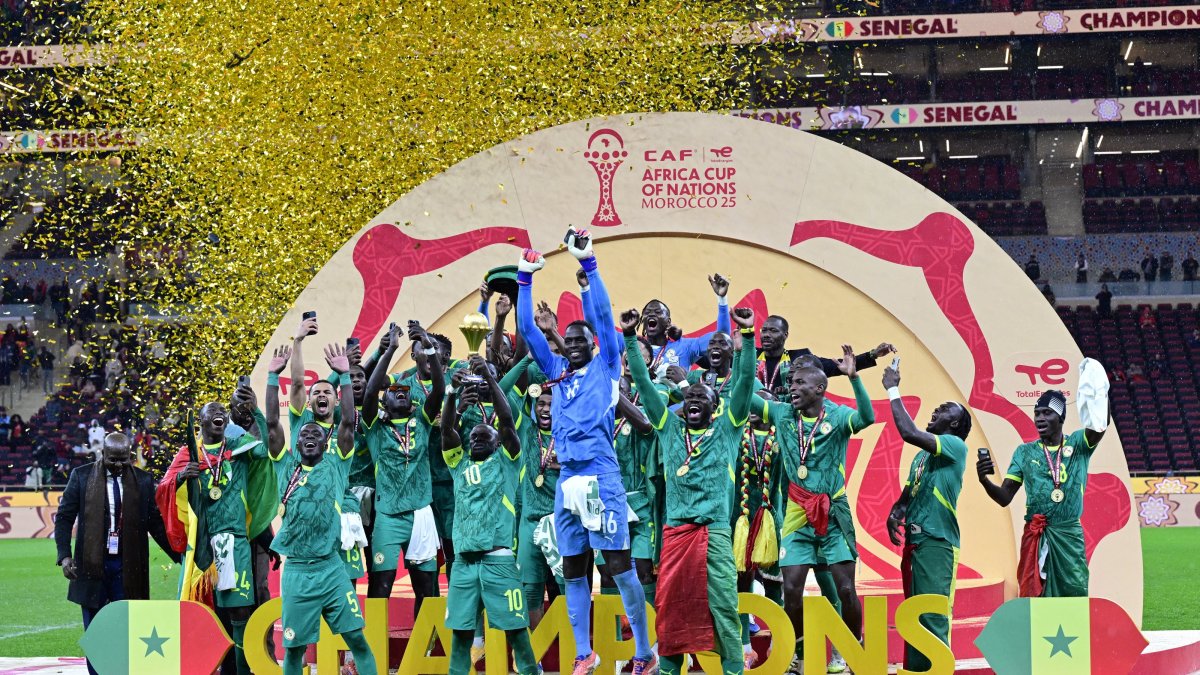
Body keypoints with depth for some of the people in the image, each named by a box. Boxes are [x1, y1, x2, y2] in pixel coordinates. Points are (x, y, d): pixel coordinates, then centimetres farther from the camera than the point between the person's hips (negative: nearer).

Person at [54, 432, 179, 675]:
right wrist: (64, 555, -7)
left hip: (128, 568, 1)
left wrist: (179, 556, 3)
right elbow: (64, 518, 4)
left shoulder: (143, 481, 4)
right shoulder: (82, 476, 2)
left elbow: (156, 524, 9)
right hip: (92, 564, -1)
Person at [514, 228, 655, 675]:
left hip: (601, 475, -6)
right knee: (572, 571, 7)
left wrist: (587, 265, -6)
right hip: (567, 478, 6)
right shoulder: (557, 371, 18)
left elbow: (602, 315, -2)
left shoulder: (605, 366, 6)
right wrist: (525, 278, 13)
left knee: (620, 565, -8)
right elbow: (526, 329, 18)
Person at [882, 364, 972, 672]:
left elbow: (909, 432, -19)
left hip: (936, 541, -9)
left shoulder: (955, 446, -5)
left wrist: (893, 390, -10)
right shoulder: (923, 454, 21)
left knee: (933, 615, -14)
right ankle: (914, 670, 13)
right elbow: (907, 493, 21)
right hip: (915, 540, 9)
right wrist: (895, 514, -1)